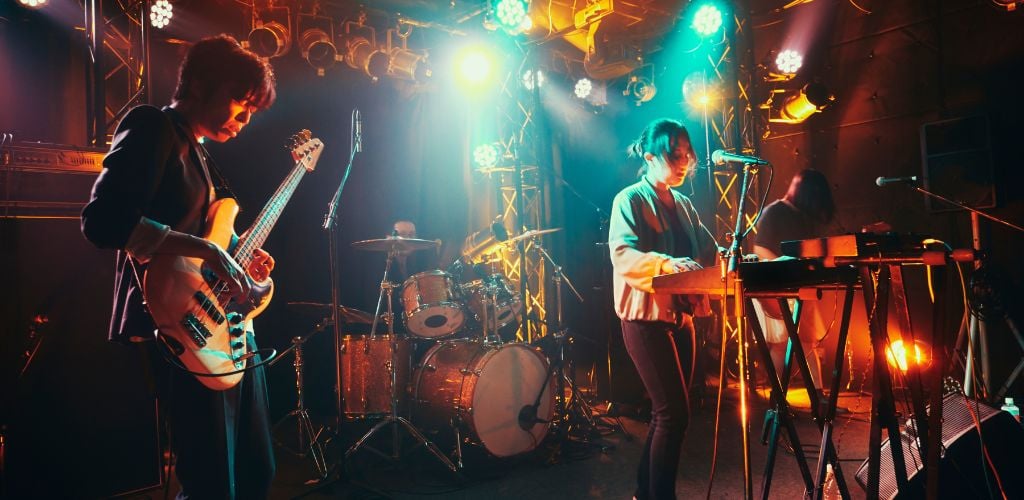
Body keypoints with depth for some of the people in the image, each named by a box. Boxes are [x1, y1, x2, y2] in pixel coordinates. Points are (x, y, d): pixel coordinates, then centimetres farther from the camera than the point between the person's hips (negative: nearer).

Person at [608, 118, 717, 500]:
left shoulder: (684, 205, 17)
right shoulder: (630, 200, -6)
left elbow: (707, 251, 14)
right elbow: (622, 254, -21)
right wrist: (666, 263, -38)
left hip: (681, 317, 8)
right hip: (646, 319, -8)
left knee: (667, 412, 13)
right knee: (675, 412, -10)